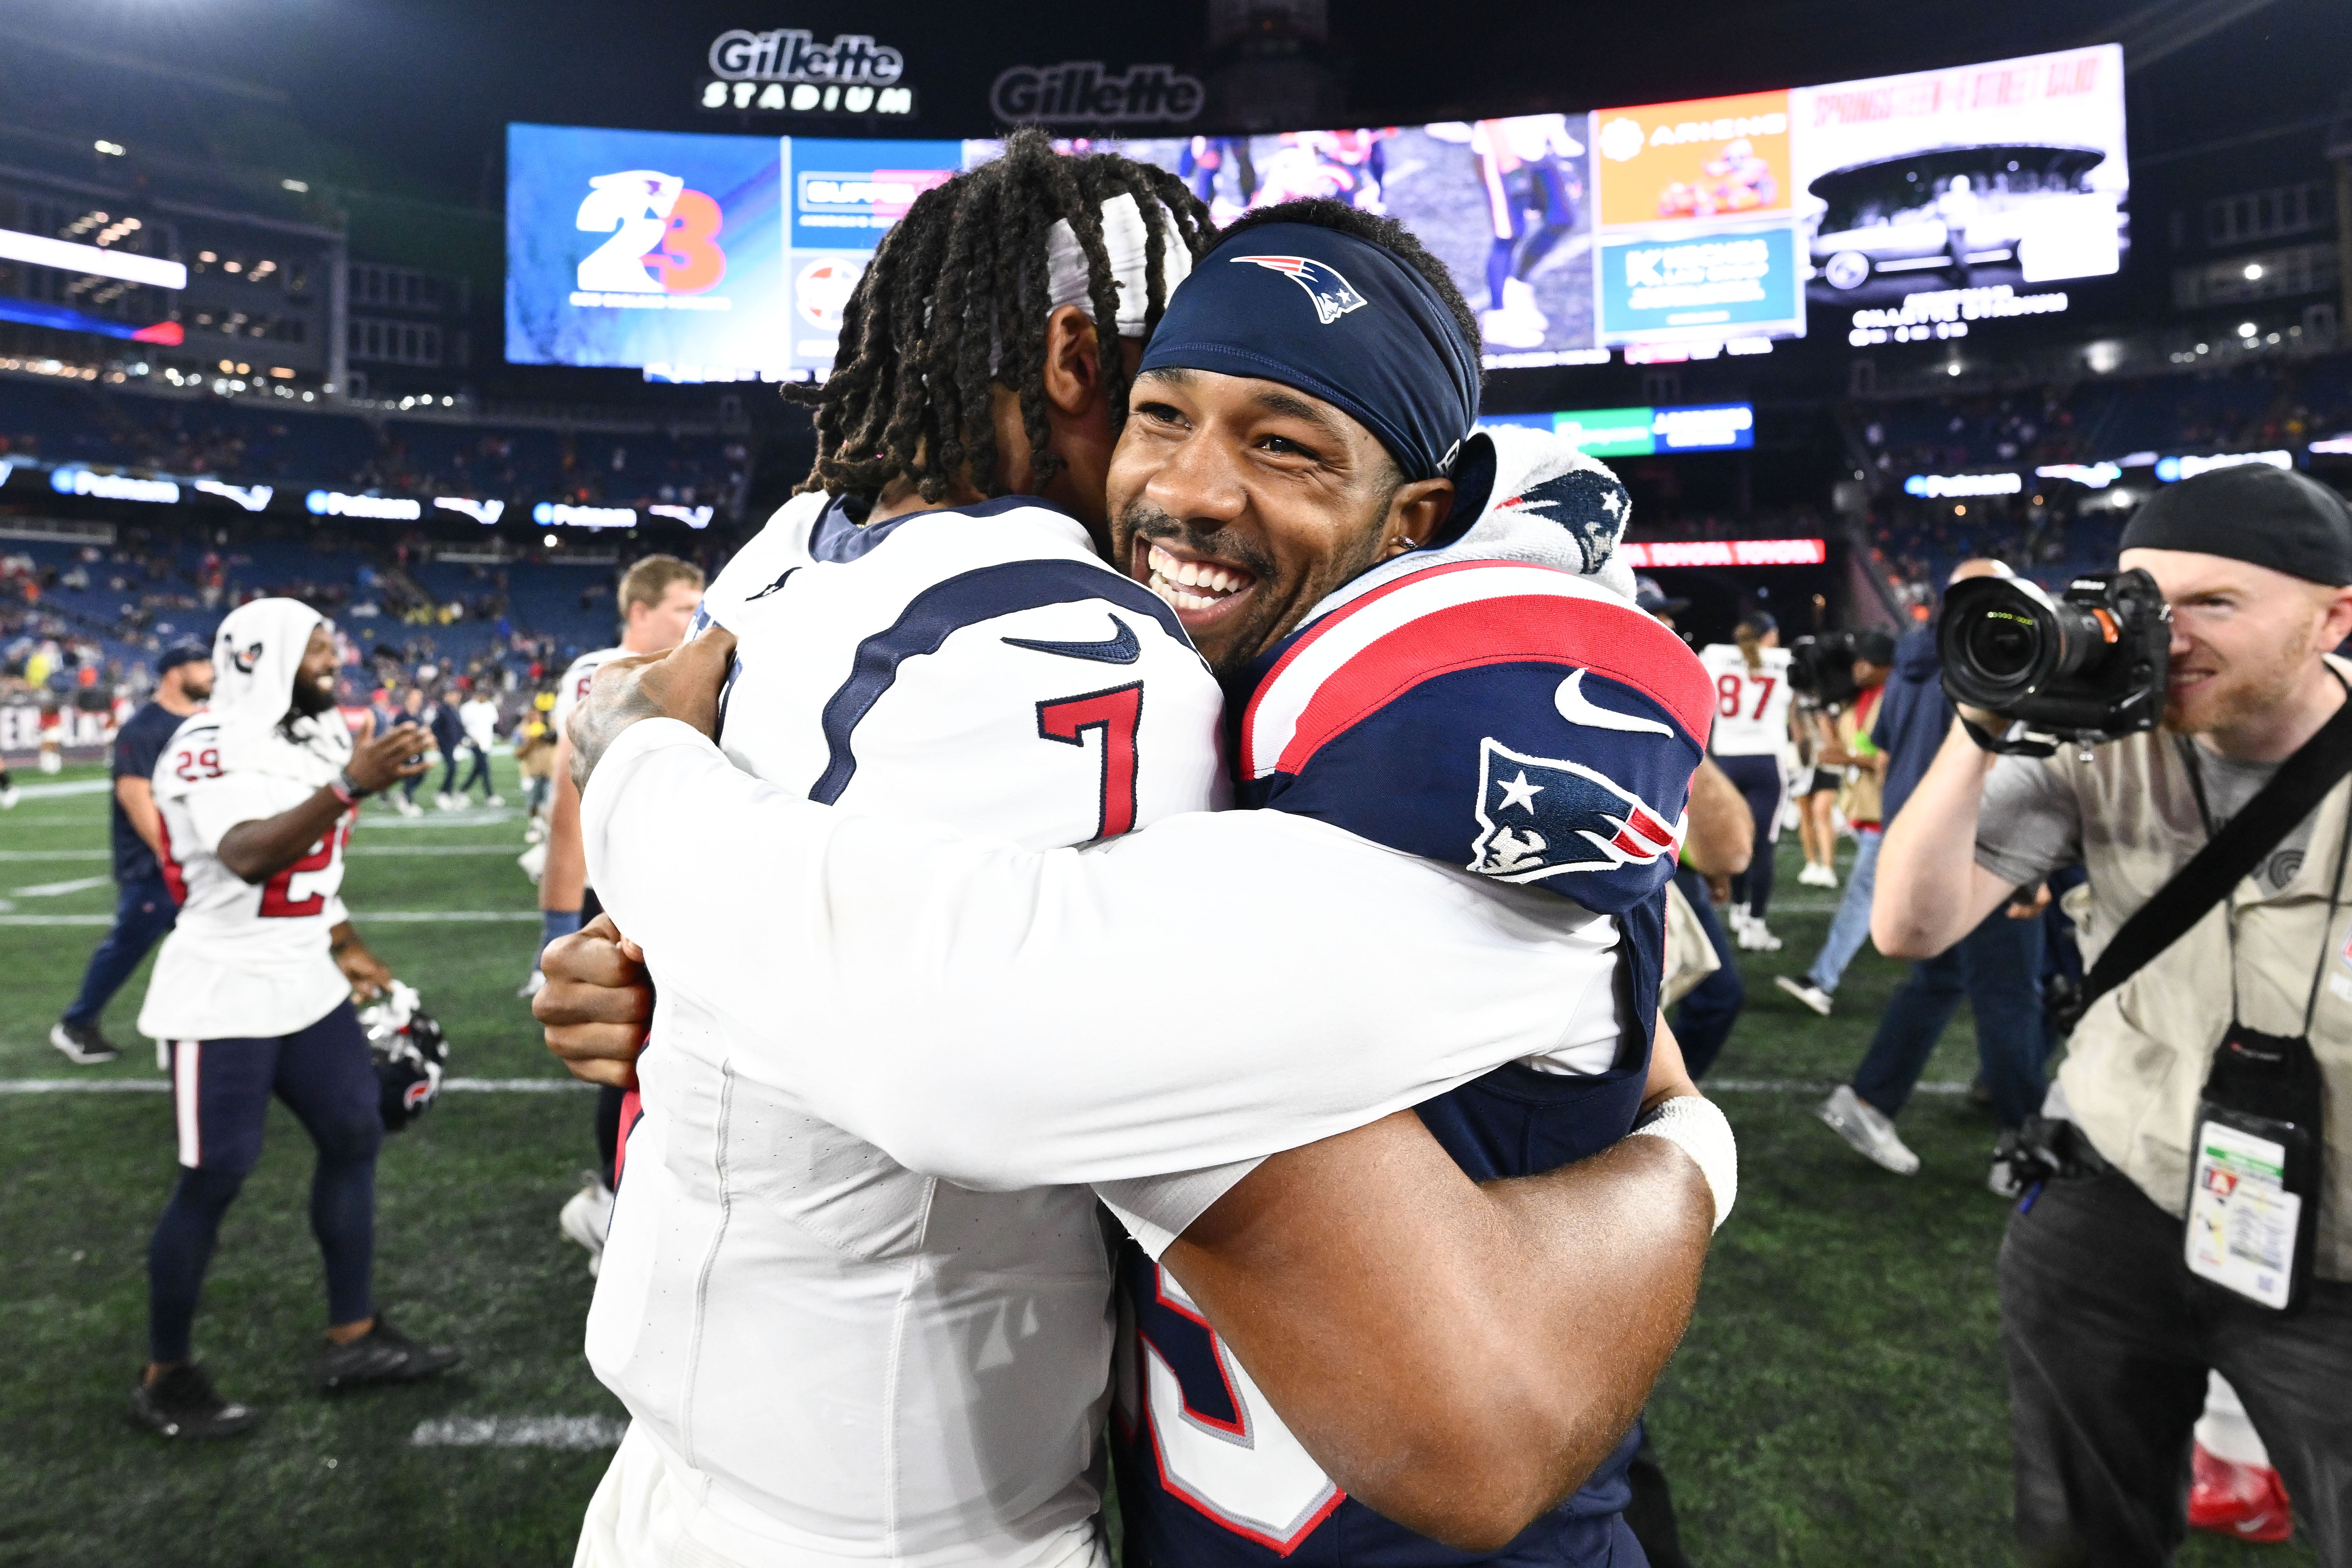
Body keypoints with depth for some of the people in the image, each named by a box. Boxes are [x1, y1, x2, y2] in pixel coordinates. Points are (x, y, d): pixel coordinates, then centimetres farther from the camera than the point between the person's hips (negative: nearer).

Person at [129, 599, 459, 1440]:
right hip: (225, 992, -8)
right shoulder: (213, 746, -16)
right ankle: (165, 1377, 18)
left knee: (355, 1134, 8)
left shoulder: (319, 738, 10)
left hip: (305, 983, 8)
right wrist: (348, 787, -46)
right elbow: (248, 858, -34)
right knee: (214, 1178, -1)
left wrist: (346, 950, 22)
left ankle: (354, 1336, 20)